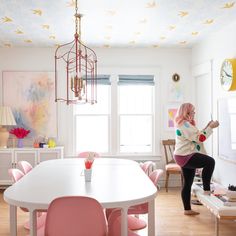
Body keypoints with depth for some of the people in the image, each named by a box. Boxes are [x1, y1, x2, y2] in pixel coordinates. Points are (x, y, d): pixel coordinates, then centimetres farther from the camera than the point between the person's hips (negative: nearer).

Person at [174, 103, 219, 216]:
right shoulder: (185, 124, -15)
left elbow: (196, 136, 22)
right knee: (210, 162, -25)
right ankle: (206, 189, -17)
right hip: (185, 157, -11)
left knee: (188, 183, 12)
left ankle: (187, 209, 17)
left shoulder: (184, 124, 20)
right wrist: (210, 127, -15)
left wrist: (207, 127, 13)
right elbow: (199, 138, -21)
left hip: (185, 156, 11)